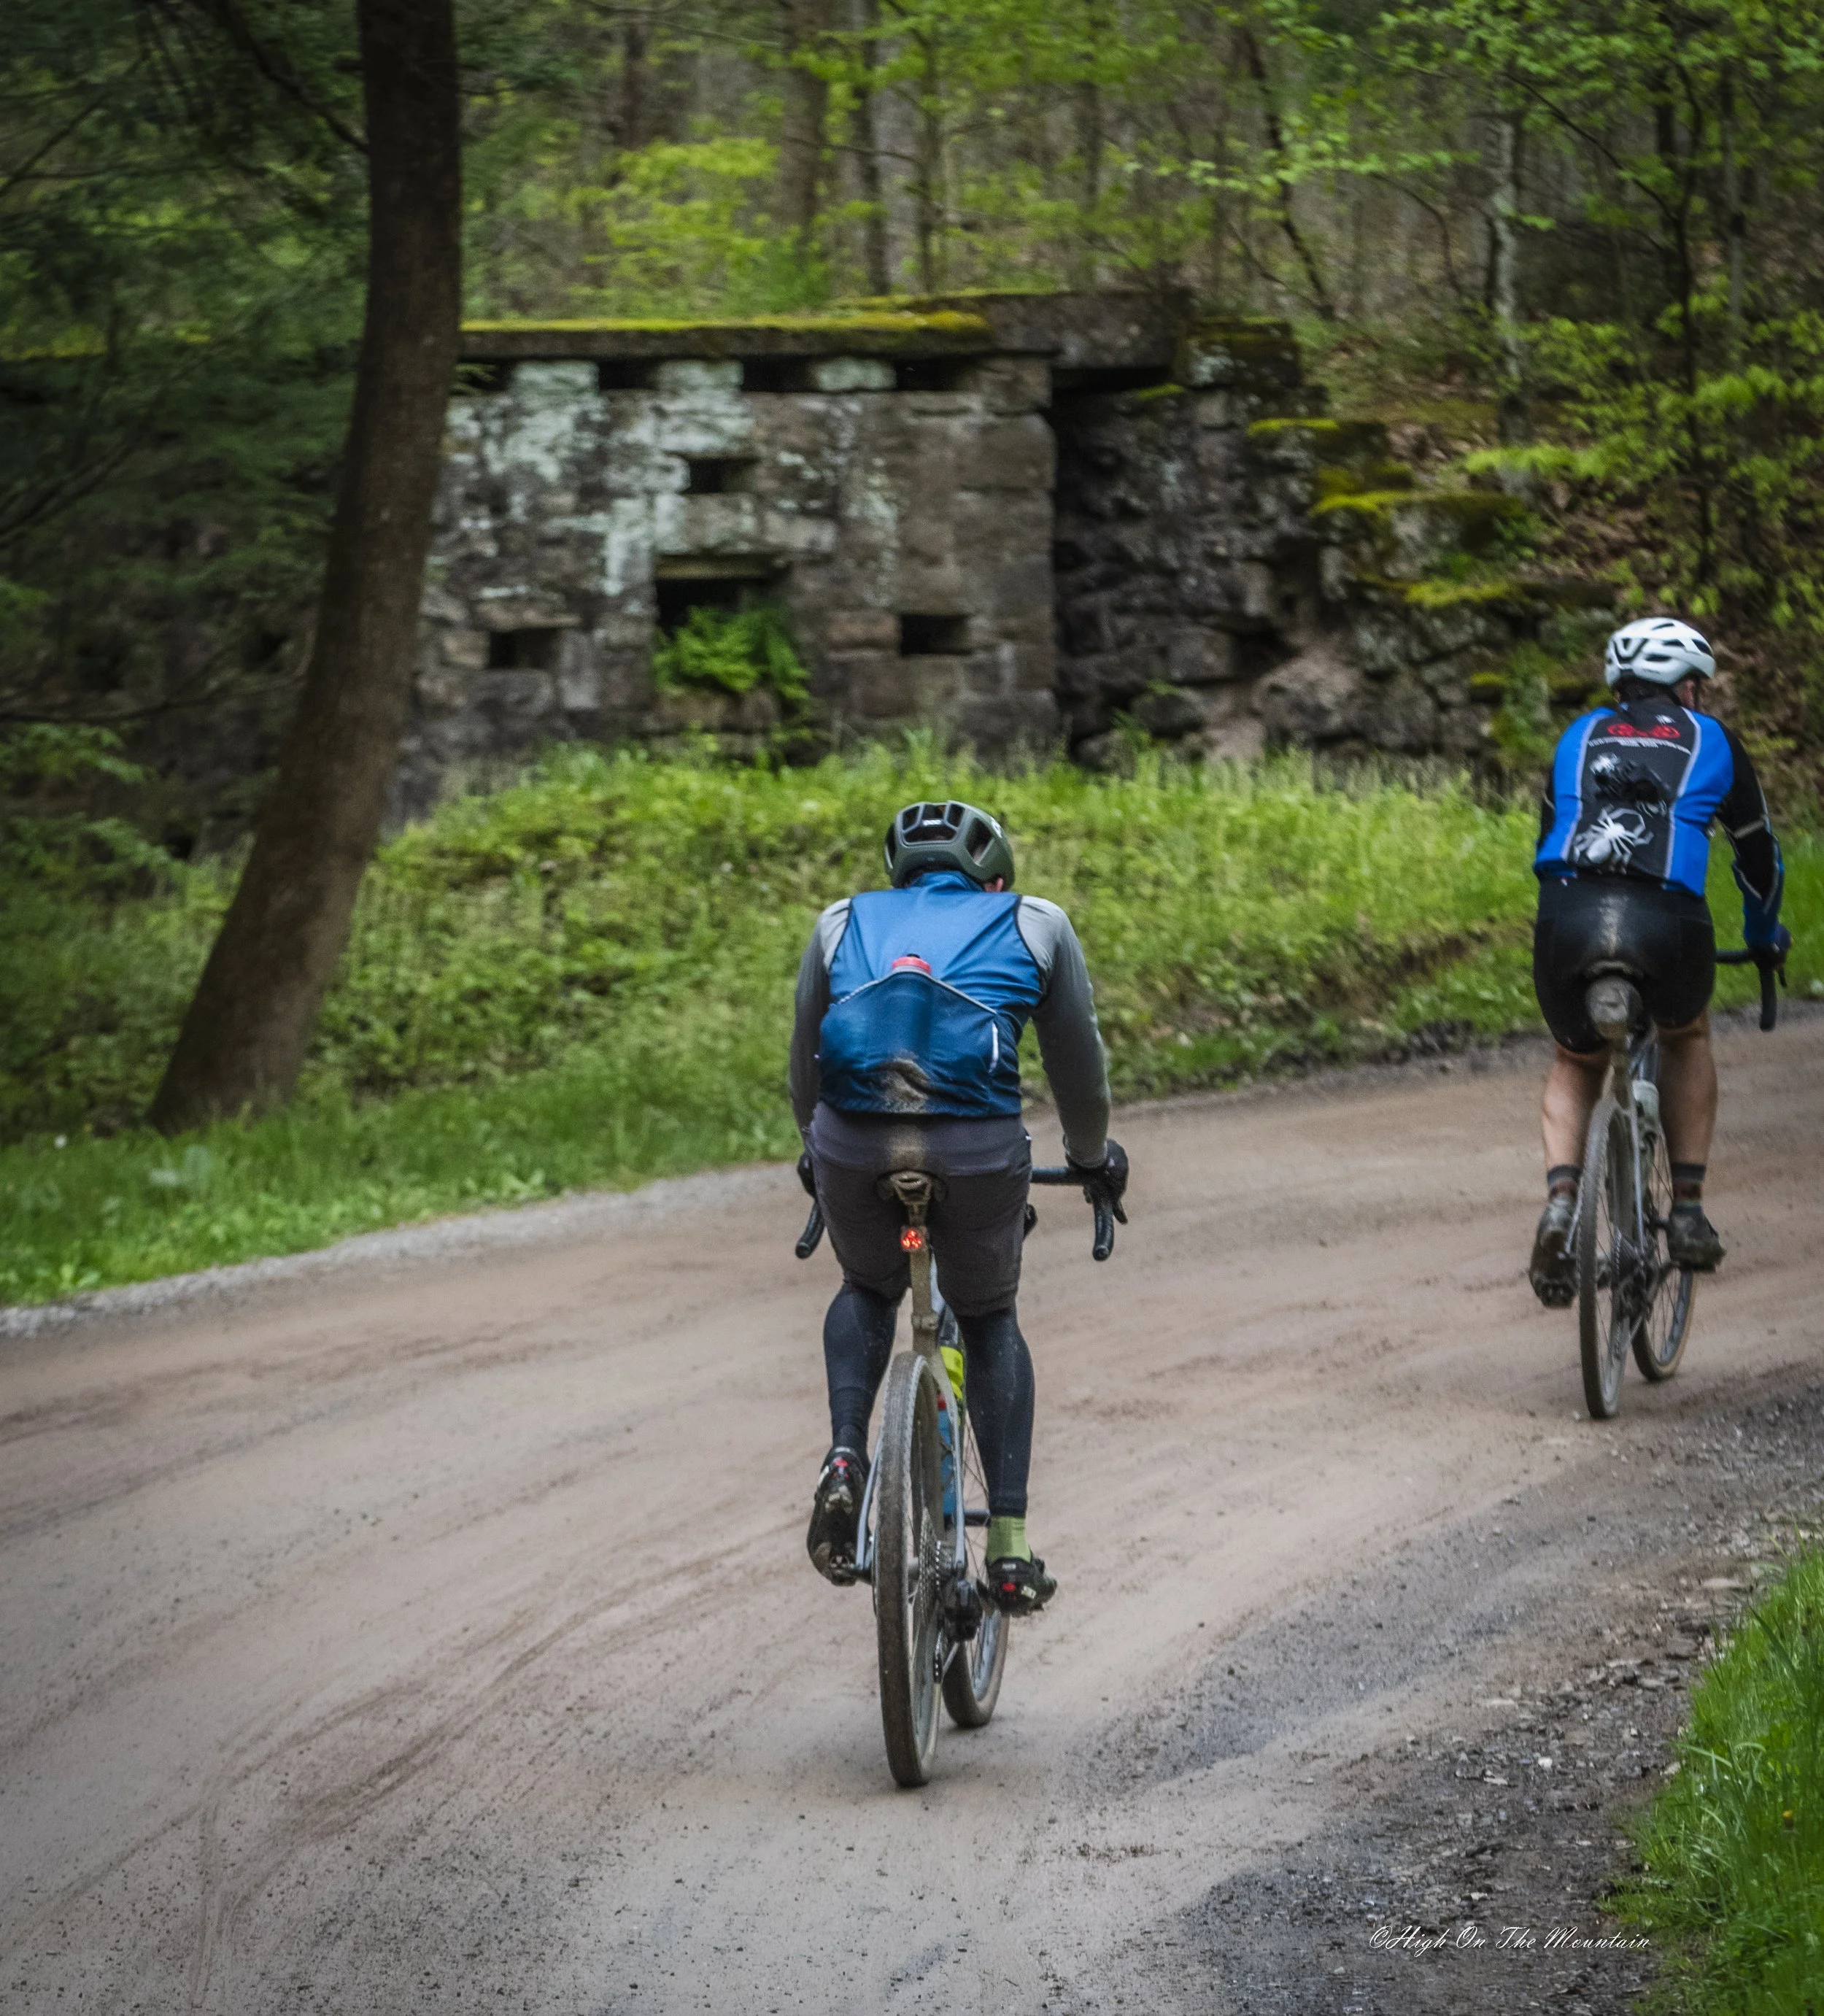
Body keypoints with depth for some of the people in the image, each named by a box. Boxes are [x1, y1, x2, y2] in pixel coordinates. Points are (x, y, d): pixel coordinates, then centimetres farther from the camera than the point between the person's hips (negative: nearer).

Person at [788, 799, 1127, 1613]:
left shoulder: (842, 924, 25)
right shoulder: (1036, 926, 21)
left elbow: (805, 1059, 32)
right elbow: (1078, 1064, 27)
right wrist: (1093, 1157, 44)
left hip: (853, 1141, 1)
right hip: (978, 1147, -1)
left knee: (868, 1290, 31)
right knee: (990, 1321, 23)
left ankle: (845, 1459, 5)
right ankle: (1010, 1544, 13)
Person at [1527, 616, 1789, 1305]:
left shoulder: (1579, 737, 27)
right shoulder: (1711, 740, 22)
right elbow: (1758, 853, 31)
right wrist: (1765, 937, 49)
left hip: (1568, 920, 1)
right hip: (1668, 923, -1)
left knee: (1575, 1063, 28)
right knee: (1686, 1039, 33)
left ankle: (1559, 1205, 2)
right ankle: (1688, 1210, 25)